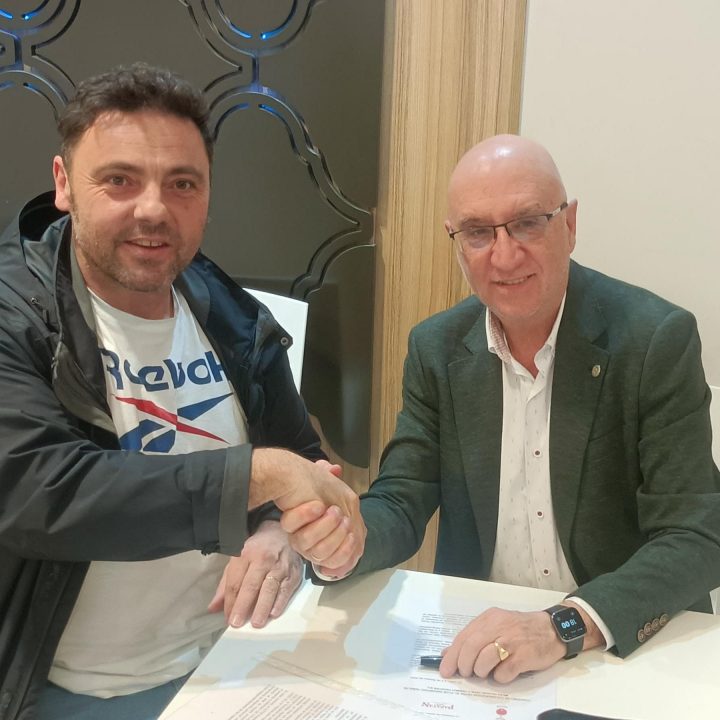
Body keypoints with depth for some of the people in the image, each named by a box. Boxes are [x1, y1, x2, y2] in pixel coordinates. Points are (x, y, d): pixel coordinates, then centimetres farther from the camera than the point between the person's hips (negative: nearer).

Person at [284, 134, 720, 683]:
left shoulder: (658, 338, -12)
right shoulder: (437, 349, -2)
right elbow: (401, 504, -2)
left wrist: (566, 626, -29)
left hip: (634, 649, -1)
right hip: (473, 642, 2)